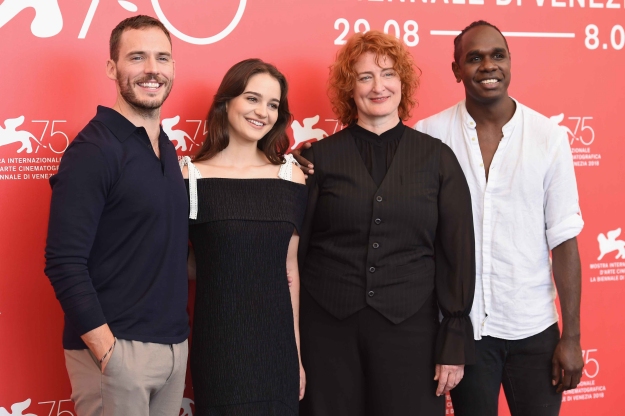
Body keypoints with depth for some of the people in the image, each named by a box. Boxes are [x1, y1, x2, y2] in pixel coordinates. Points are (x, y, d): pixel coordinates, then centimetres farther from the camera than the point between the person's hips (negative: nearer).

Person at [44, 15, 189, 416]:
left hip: (175, 345, 7)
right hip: (116, 348, -7)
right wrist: (108, 352, -20)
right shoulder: (93, 149, -12)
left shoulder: (167, 148, 10)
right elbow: (64, 263, -17)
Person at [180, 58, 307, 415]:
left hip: (277, 344, 3)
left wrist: (297, 352, 8)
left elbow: (290, 268, 7)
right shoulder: (191, 176, -5)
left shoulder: (290, 178, 4)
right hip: (217, 347, -3)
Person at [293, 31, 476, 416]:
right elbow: (297, 250, 3)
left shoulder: (438, 158, 3)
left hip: (409, 327, 0)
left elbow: (458, 254, 2)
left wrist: (455, 344, -2)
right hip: (327, 327, 0)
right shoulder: (320, 158, 2)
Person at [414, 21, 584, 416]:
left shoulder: (548, 136, -3)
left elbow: (564, 240, -2)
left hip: (534, 328, 1)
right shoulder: (430, 135, -5)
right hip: (462, 325, 0)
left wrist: (571, 336, -3)